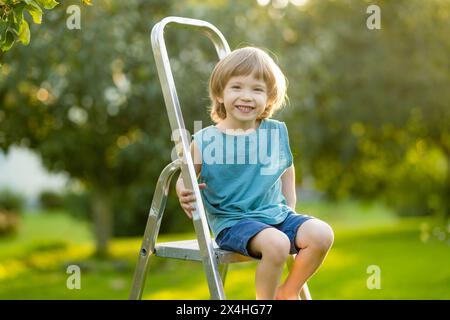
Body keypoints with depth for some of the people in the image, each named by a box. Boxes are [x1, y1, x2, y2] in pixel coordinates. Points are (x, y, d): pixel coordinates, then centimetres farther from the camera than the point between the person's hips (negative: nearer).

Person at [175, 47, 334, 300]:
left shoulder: (277, 133, 3)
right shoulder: (204, 141, -7)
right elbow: (185, 177, 5)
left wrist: (290, 211, 16)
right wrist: (183, 193, -18)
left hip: (276, 214, 5)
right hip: (232, 221, -4)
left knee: (322, 234, -17)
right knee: (276, 243, -32)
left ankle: (289, 291, 9)